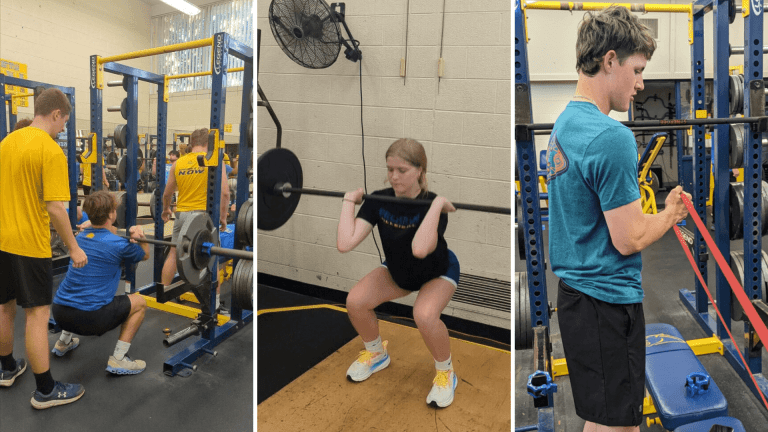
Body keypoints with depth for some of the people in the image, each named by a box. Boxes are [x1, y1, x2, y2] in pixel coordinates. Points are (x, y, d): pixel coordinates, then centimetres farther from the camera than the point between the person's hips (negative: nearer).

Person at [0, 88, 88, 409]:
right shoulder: (51, 151, -17)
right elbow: (54, 208, -22)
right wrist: (73, 248, -14)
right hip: (29, 244, -8)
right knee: (37, 314, -2)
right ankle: (45, 390, 6)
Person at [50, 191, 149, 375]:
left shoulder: (80, 237, 10)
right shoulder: (118, 244, -11)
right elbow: (145, 255, 9)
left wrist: (86, 228, 34)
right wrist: (139, 235, -1)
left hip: (59, 312, 8)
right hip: (88, 319, -8)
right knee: (139, 303, 9)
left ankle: (63, 342, 39)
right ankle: (118, 360, 3)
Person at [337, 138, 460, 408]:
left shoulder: (432, 205, -31)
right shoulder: (378, 201, -20)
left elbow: (420, 249, -53)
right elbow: (344, 244, -31)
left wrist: (437, 205, -47)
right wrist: (349, 201, -26)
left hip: (438, 272, -4)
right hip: (397, 270, 4)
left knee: (424, 315, -33)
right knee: (355, 301, -17)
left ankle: (445, 373, -1)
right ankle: (376, 354, 15)